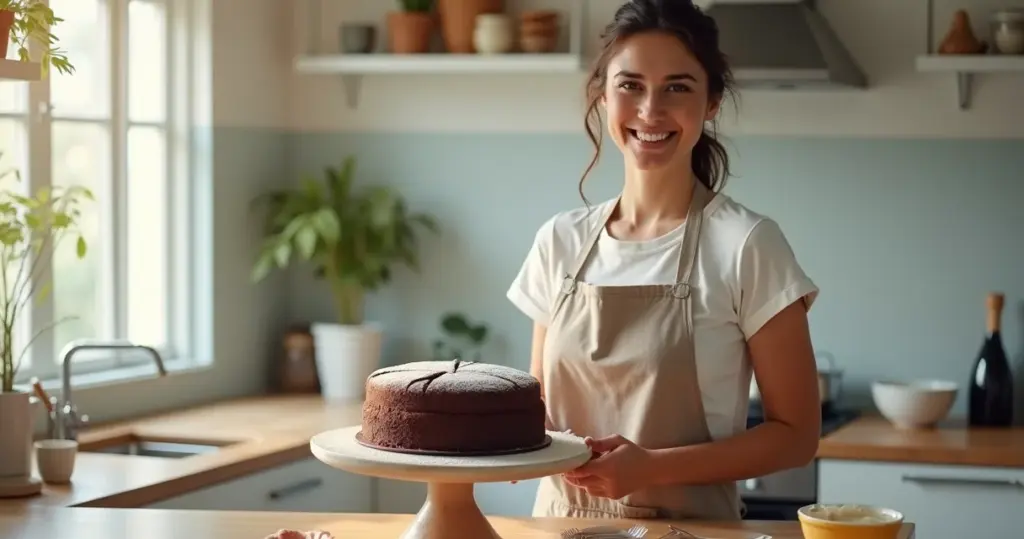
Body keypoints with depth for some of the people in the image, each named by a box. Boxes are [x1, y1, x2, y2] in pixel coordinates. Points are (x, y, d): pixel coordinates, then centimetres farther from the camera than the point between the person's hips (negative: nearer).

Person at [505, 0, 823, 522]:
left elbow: (795, 434, -9)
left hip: (689, 521, -3)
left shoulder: (746, 244, -12)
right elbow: (541, 405, 10)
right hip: (562, 517, 4)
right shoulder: (560, 242, 1)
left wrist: (652, 466, -20)